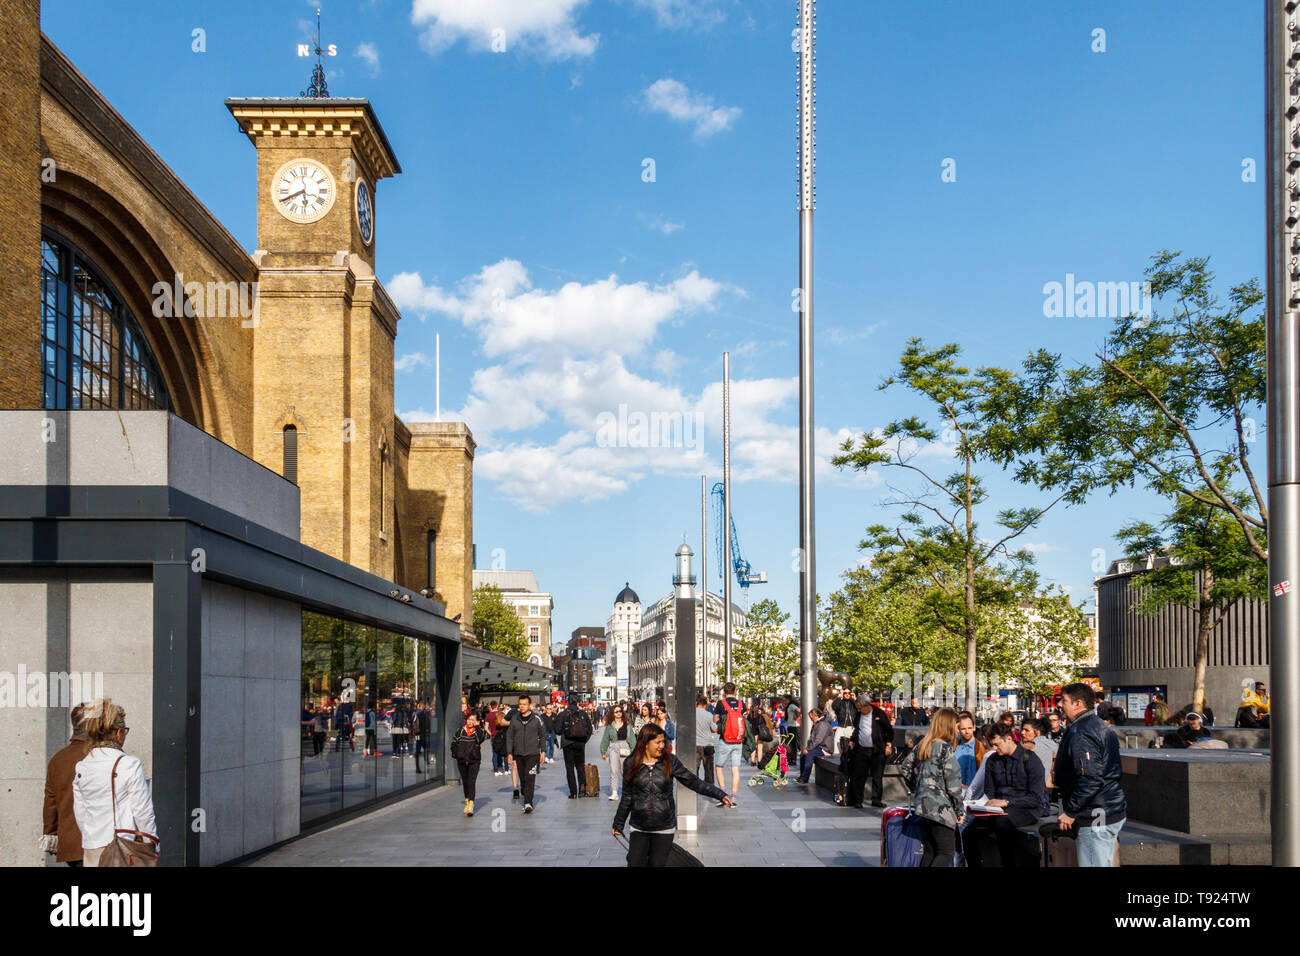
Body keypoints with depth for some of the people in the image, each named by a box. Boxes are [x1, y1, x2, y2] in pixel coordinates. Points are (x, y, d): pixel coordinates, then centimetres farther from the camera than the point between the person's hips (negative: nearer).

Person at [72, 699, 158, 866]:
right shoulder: (130, 765, -11)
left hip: (91, 852, 5)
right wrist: (153, 845, 3)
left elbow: (80, 814, 12)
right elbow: (143, 812, -9)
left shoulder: (79, 769, 5)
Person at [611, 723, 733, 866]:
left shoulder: (670, 762, -2)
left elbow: (694, 782, -2)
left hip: (664, 828, 0)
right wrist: (618, 824, 14)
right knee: (635, 863, -3)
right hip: (639, 828, 0)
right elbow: (627, 797, 9)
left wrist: (719, 794, -11)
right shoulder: (631, 764, 0)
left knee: (658, 863, 5)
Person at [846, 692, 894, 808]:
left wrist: (888, 745, -1)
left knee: (877, 777, 4)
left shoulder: (879, 714, -2)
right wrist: (852, 741, 9)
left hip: (877, 751, -2)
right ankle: (857, 800, 7)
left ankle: (876, 800, 14)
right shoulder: (858, 715, 7)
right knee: (858, 776, 0)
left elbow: (889, 730, 4)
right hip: (861, 750, 2)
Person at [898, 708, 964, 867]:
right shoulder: (945, 748, -13)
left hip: (923, 804, 8)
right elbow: (952, 783, -14)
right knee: (947, 853, -5)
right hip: (941, 809, -8)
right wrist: (959, 811, -7)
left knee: (931, 850, 14)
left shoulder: (922, 746, 9)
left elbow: (905, 768, 18)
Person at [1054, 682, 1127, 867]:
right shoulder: (1100, 727, 15)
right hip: (1114, 812, 11)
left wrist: (1070, 812, -18)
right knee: (1105, 863, 17)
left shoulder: (1079, 734, -18)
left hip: (1095, 818, -11)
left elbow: (1090, 779, -26)